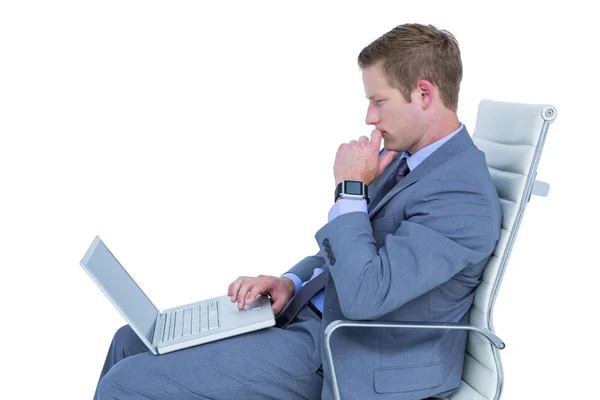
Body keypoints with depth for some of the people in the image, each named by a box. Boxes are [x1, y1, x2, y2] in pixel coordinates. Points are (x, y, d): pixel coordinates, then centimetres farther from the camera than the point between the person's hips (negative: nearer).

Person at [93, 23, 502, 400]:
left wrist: (350, 189, -19)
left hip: (349, 359, -9)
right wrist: (291, 282, 0)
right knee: (134, 340, 8)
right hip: (310, 312, 9)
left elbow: (363, 296, -28)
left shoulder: (463, 195, -21)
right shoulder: (400, 157, 8)